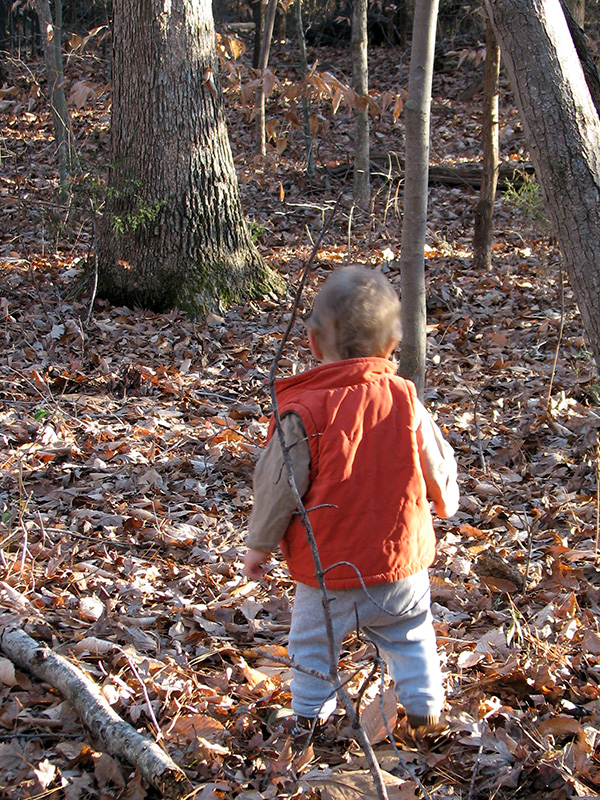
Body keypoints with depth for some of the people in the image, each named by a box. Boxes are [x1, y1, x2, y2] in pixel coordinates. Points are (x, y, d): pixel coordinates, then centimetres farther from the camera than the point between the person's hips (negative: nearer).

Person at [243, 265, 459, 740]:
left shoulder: (303, 412, -16)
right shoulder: (405, 400, -5)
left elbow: (278, 486, -12)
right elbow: (438, 468, 7)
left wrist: (260, 545, 4)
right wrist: (444, 504, 30)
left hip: (328, 574, -3)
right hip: (401, 564, 3)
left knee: (313, 643, 18)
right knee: (411, 637, 24)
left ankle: (310, 717, 29)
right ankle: (425, 710, 32)